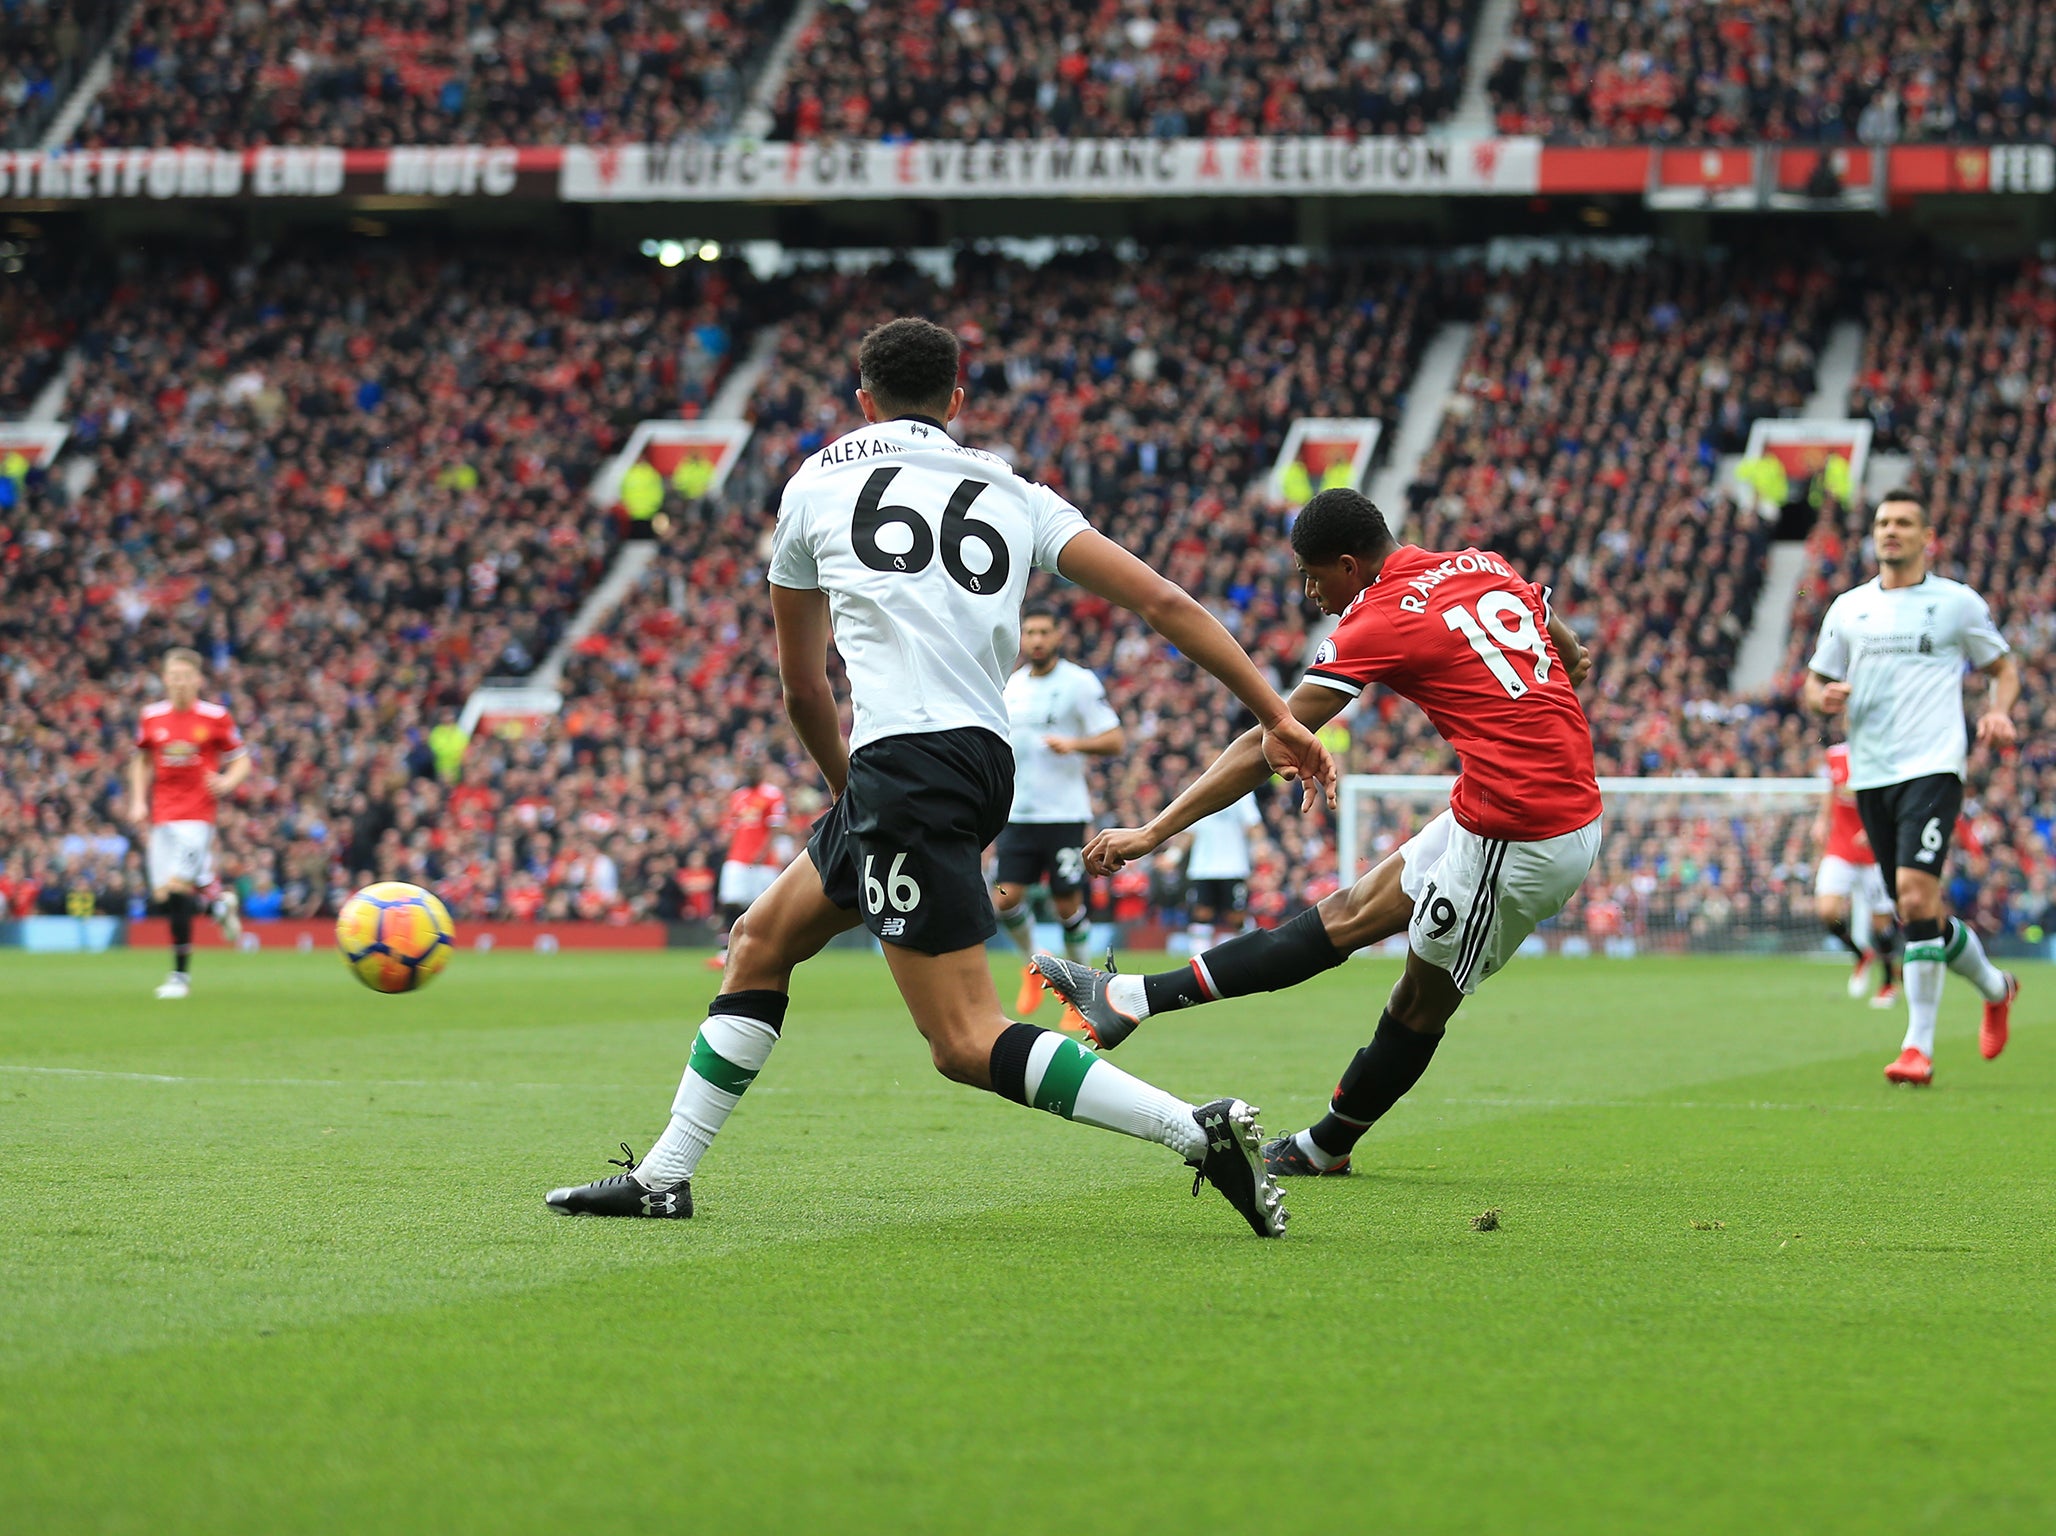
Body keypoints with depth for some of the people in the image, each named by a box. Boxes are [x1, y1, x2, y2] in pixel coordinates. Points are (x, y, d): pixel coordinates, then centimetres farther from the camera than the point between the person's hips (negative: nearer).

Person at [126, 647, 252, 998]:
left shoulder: (216, 718, -2)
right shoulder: (151, 717, 7)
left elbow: (241, 761, 6)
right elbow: (141, 761, 21)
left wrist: (227, 782, -15)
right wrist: (138, 801, 9)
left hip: (198, 814, -4)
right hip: (162, 816, 4)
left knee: (177, 888, -17)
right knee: (162, 896, 2)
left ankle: (181, 973, -8)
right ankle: (219, 900, 35)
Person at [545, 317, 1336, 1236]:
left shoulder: (817, 483, 13)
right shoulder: (1013, 494, 17)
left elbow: (802, 687, 23)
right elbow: (1162, 601, 6)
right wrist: (1276, 716, 7)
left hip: (903, 758, -6)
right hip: (984, 764, 6)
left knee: (968, 1045, -9)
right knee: (760, 942, 21)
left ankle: (1201, 1130, -21)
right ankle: (663, 1177, 24)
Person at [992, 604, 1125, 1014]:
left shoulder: (1079, 683, -4)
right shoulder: (1013, 685, 11)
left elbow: (1114, 740, -7)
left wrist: (1073, 744, -23)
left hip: (1064, 813, -4)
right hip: (1017, 812, 4)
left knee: (1068, 904, -3)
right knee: (1005, 900, -6)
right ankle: (1032, 965, 19)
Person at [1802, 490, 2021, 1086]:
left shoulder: (1957, 602, 4)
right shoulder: (1848, 608, 13)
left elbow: (2003, 666, 14)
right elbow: (1815, 682, 17)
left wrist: (1999, 712, -7)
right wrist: (1825, 697, -6)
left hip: (1932, 766, -5)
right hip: (1870, 773, 5)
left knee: (1915, 892, -21)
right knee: (1919, 914, 8)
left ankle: (1919, 1045, -17)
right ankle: (1994, 986, 37)